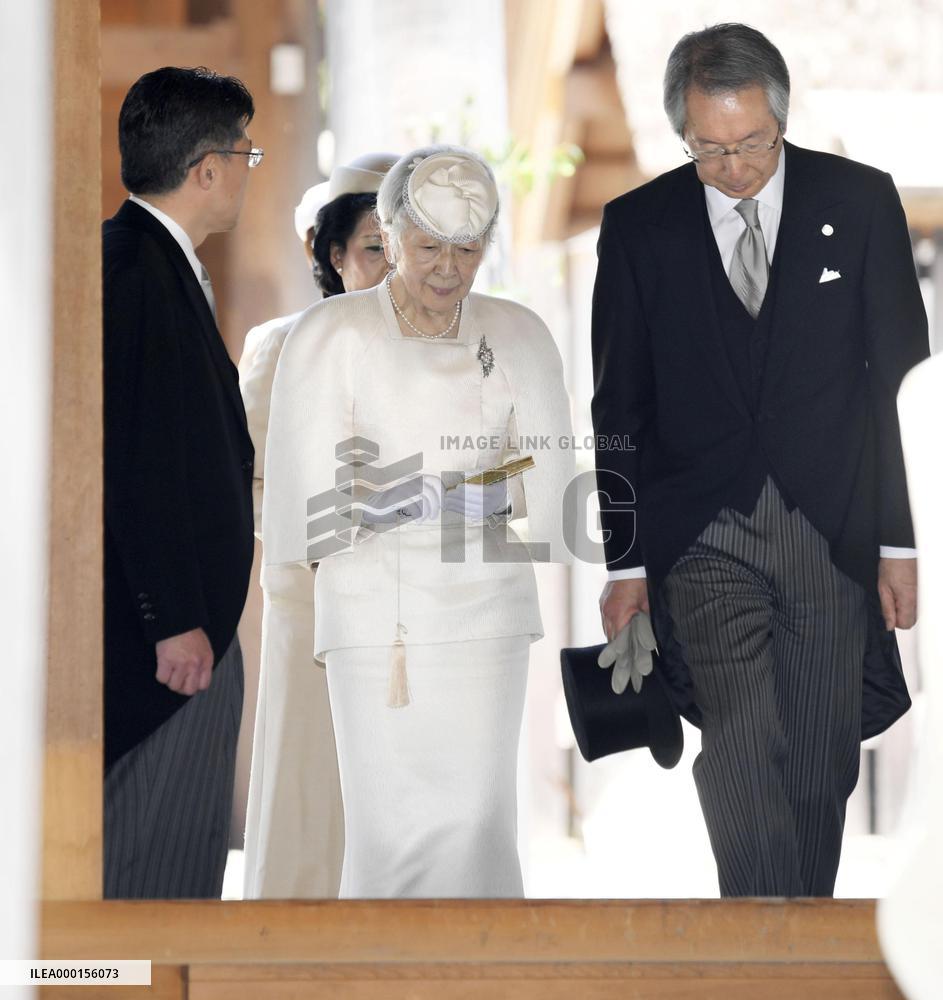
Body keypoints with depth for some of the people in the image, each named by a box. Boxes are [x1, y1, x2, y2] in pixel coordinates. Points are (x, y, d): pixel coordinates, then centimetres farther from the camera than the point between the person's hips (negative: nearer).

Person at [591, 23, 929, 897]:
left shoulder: (860, 202, 2)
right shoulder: (638, 226, 3)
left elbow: (900, 380, 3)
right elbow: (619, 406, 7)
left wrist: (902, 541, -1)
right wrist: (624, 561, 5)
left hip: (835, 531, 1)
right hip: (704, 534, -1)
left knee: (821, 768, 6)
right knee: (741, 753, -15)